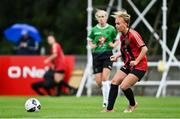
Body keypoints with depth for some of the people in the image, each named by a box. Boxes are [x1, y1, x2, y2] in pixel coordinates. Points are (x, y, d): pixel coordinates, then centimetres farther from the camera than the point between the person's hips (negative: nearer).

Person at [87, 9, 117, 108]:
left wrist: (114, 44, -7)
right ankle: (106, 89, 31)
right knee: (98, 81, -1)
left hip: (107, 55, -3)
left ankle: (106, 100, -14)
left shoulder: (111, 29, 2)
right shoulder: (94, 29, 7)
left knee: (105, 77, -19)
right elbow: (89, 40, 20)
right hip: (96, 55, 3)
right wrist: (91, 45, -1)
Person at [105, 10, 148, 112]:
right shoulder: (122, 36, 8)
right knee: (114, 82, -4)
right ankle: (109, 109, -1)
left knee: (124, 86, -16)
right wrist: (118, 56, 5)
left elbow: (144, 49, -21)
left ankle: (133, 104, 13)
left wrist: (136, 61, -22)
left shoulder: (133, 34, -19)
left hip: (139, 66, -9)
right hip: (128, 65, 9)